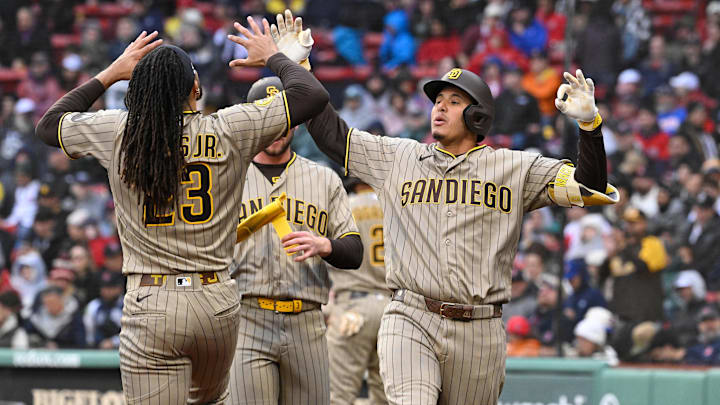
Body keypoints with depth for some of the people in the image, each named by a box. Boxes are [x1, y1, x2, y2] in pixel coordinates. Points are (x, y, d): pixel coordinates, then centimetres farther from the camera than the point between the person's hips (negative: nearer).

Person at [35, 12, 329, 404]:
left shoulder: (116, 133, 1)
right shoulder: (228, 130, -2)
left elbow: (49, 124, 20)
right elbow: (312, 94, 3)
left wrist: (111, 73, 25)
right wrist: (272, 56, 21)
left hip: (149, 305, -1)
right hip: (217, 304, 1)